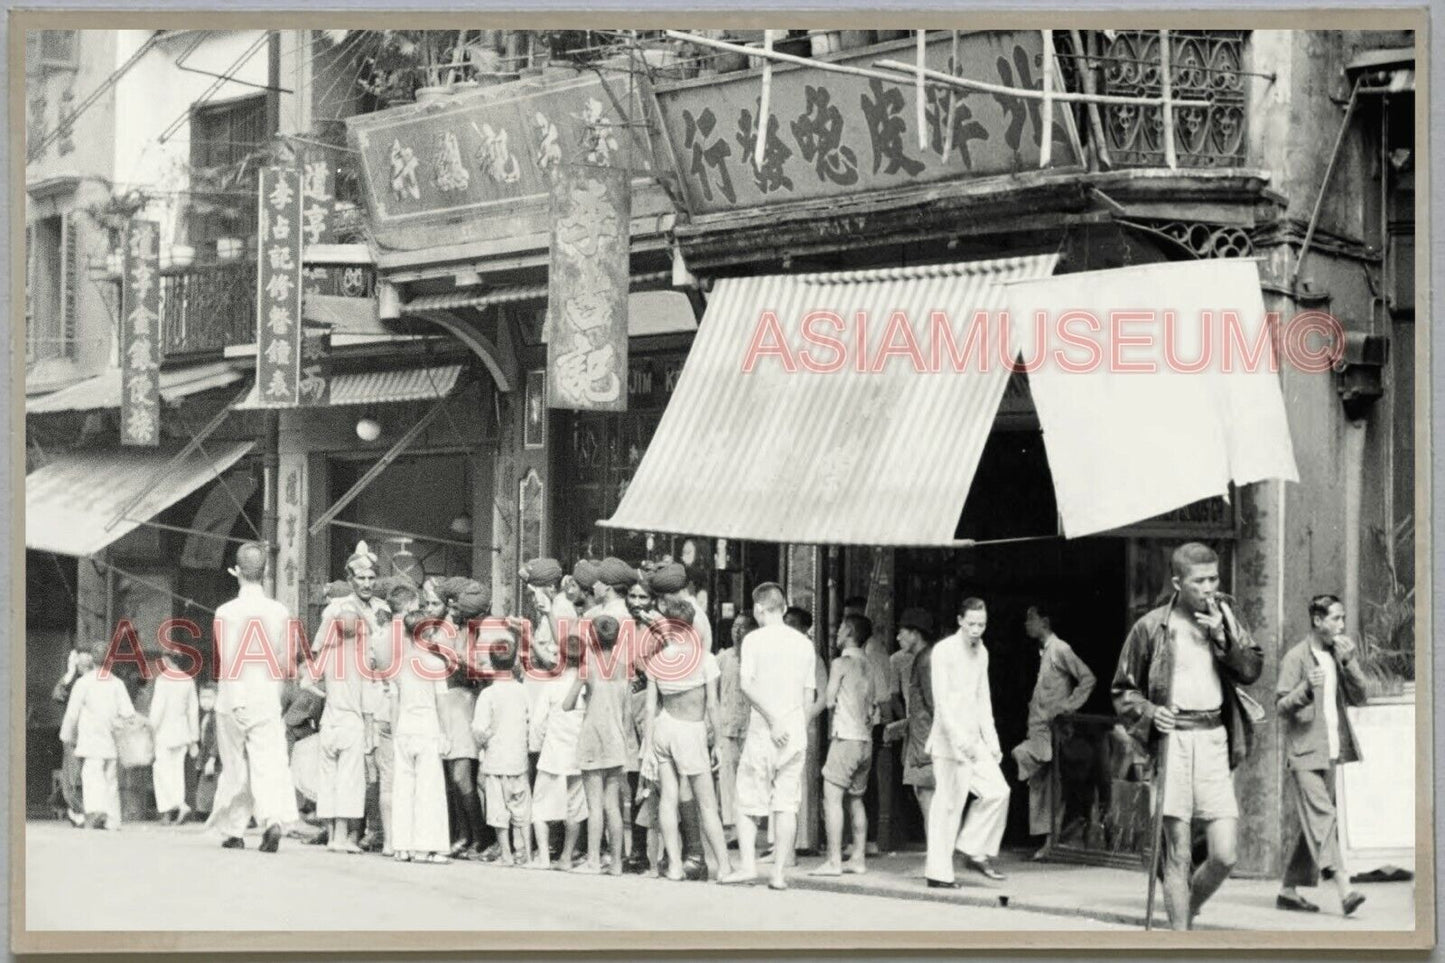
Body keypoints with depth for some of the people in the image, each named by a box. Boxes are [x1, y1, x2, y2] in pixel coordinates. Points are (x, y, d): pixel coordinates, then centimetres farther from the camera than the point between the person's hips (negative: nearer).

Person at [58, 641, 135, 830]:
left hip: (90, 742, -3)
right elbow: (128, 712, -3)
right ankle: (112, 820, 15)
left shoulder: (83, 682, -3)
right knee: (111, 781, 13)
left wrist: (69, 737, 10)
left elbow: (72, 713, -1)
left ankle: (96, 809, -37)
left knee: (92, 778, -12)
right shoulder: (117, 683, 5)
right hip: (112, 743, 3)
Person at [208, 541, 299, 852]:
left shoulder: (226, 612, -7)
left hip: (232, 698, -1)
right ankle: (273, 819, -25)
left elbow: (223, 661, -10)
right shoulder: (279, 611, 0)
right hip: (268, 699, 1)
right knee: (269, 764, -3)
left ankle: (232, 830, 18)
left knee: (235, 767, 11)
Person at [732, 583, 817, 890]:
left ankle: (747, 863, -3)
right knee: (787, 804, 4)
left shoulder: (754, 639, -3)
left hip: (762, 731, -4)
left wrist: (773, 720, -13)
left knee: (747, 801, 6)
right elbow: (809, 693, 11)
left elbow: (747, 686, -14)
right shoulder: (804, 642, 9)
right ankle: (779, 872, 1)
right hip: (796, 732, 4)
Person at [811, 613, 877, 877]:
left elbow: (830, 701, -8)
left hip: (846, 737, -8)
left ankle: (834, 861, -13)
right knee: (856, 799, 14)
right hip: (866, 739, 8)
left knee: (832, 798, -8)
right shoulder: (867, 665, 13)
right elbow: (872, 706, 13)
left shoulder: (841, 663, -7)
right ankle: (858, 858, 13)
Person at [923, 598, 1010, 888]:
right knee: (948, 804, -6)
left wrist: (991, 739, 12)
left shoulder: (981, 652, 14)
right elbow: (941, 699, -15)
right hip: (949, 741, -7)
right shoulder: (944, 650, -9)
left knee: (997, 791, -2)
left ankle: (974, 850, 11)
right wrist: (959, 738, -24)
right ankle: (938, 873, 0)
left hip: (975, 740, 7)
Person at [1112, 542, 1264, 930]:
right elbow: (1123, 691, 8)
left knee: (1224, 855, -3)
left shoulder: (1223, 618, 11)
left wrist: (1222, 637, -10)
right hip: (1171, 740, -3)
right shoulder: (1151, 627, 2)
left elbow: (1252, 670, 3)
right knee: (1178, 853, -2)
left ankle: (1187, 911, 24)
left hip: (1214, 740, 3)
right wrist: (1149, 711, -11)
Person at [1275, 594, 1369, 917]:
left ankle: (1289, 891, 17)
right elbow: (1281, 705, -11)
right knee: (1322, 818, -17)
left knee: (1313, 822, 9)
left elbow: (1358, 697, 6)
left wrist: (1349, 662, -8)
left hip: (1331, 751, 7)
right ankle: (1344, 890, -28)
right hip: (1305, 751, -7)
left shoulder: (1339, 655, 14)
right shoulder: (1296, 657, -6)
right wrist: (1306, 689, -29)